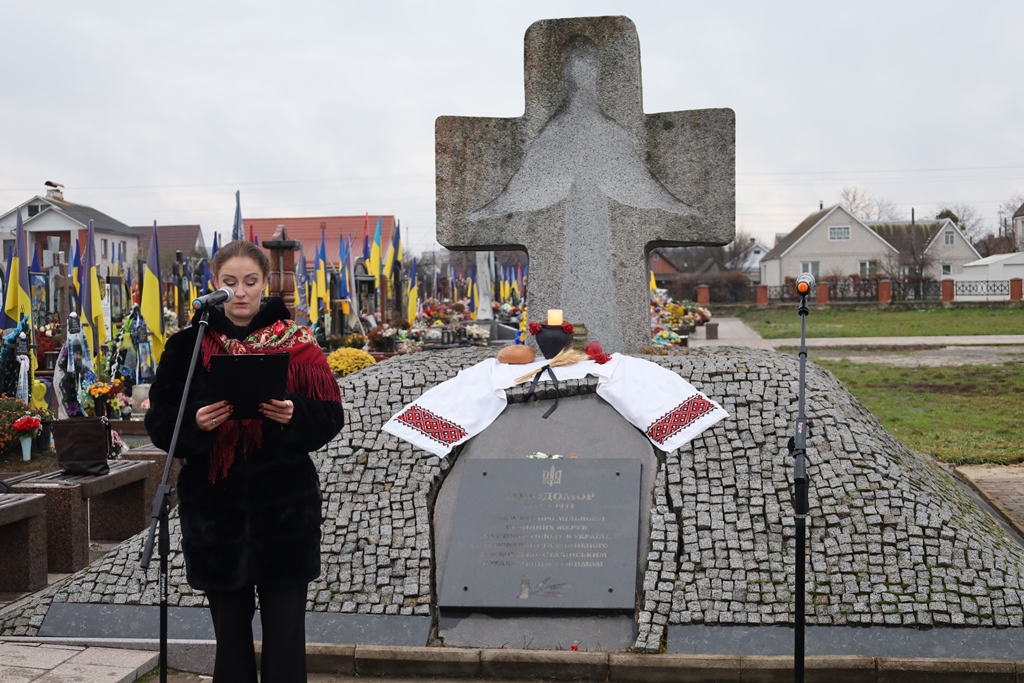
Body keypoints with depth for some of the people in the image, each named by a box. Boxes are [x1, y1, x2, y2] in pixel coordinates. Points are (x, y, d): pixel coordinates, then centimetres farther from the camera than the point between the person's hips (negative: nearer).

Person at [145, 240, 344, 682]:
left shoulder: (295, 343, 2)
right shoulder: (189, 345, 4)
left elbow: (331, 416, 0)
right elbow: (158, 421, 4)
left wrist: (295, 414, -20)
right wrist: (194, 423, -16)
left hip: (285, 511, -1)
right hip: (216, 512, 1)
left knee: (285, 640, 2)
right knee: (230, 638, 11)